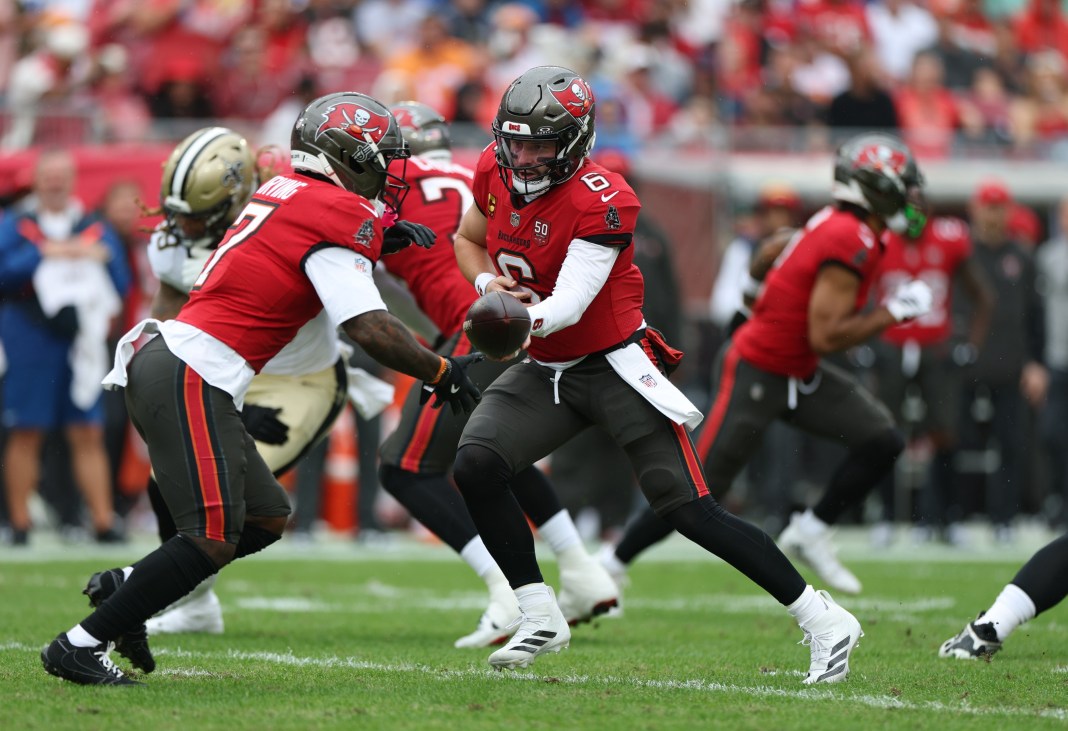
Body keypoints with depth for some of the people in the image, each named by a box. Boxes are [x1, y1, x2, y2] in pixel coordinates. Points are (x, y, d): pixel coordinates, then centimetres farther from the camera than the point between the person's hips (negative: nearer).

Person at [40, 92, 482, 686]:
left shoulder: (283, 191, 16)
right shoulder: (338, 217, -10)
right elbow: (370, 328, -16)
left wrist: (375, 243, 22)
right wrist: (441, 372, -3)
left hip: (163, 363, 10)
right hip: (191, 378, -10)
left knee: (267, 517, 16)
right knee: (215, 538, -11)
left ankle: (124, 589, 16)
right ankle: (81, 646, -9)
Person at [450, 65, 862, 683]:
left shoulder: (602, 203, -23)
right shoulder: (495, 172, -2)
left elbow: (569, 306, -30)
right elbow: (468, 239, 17)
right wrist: (487, 282, -6)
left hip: (614, 363, -7)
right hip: (545, 371, 7)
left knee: (689, 509, -14)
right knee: (475, 466, -13)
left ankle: (822, 620, -7)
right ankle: (541, 619, 1)